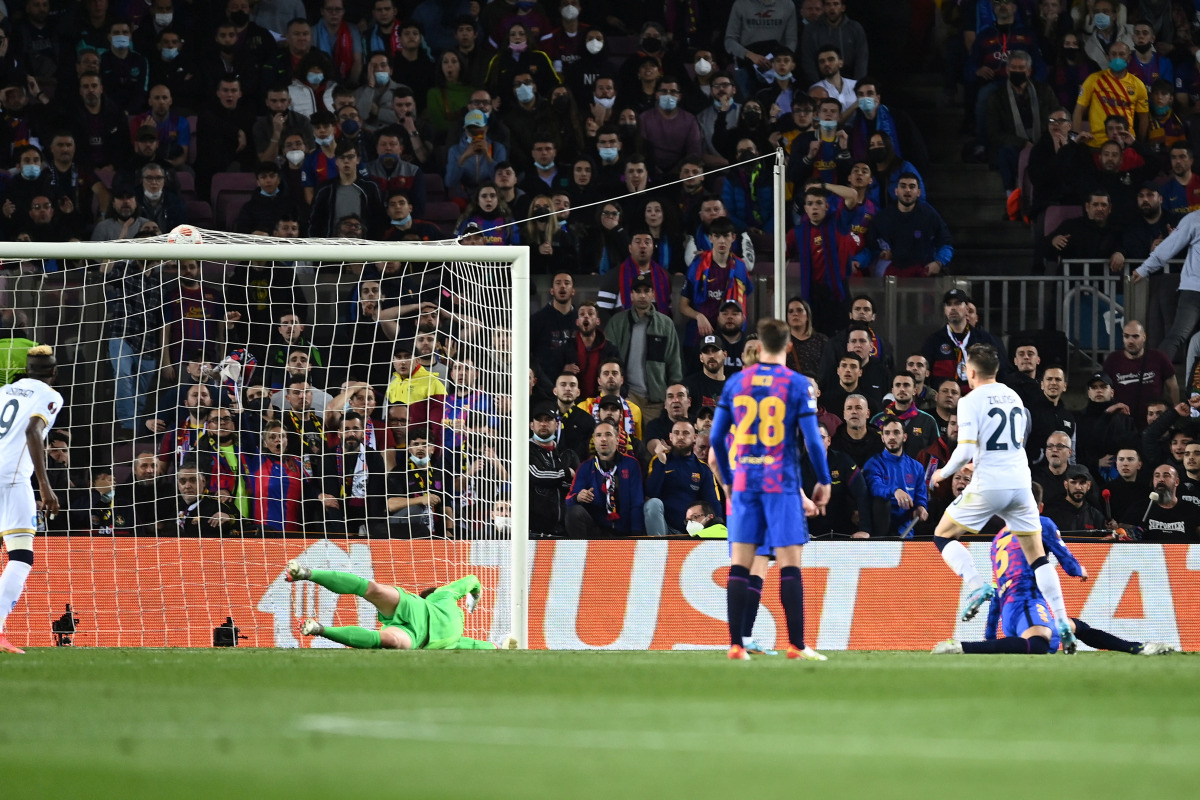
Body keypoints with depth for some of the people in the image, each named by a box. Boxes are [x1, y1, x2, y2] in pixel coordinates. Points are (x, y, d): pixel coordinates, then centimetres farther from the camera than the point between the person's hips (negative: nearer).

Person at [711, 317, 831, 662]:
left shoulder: (736, 382, 6)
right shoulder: (798, 385, -4)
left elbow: (717, 437, 9)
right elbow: (813, 439, -7)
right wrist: (824, 482, 6)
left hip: (744, 482, 3)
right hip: (782, 484, -3)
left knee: (739, 566, 4)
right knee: (790, 566, -2)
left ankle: (736, 645, 2)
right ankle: (796, 645, -4)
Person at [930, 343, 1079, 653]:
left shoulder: (971, 402, -7)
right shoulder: (1013, 397, 13)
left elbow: (965, 450, -16)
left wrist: (945, 473, 2)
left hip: (987, 487, -5)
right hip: (1020, 484, 5)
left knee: (942, 536, 13)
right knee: (1037, 555, 10)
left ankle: (977, 585, -12)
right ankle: (1063, 624, -1)